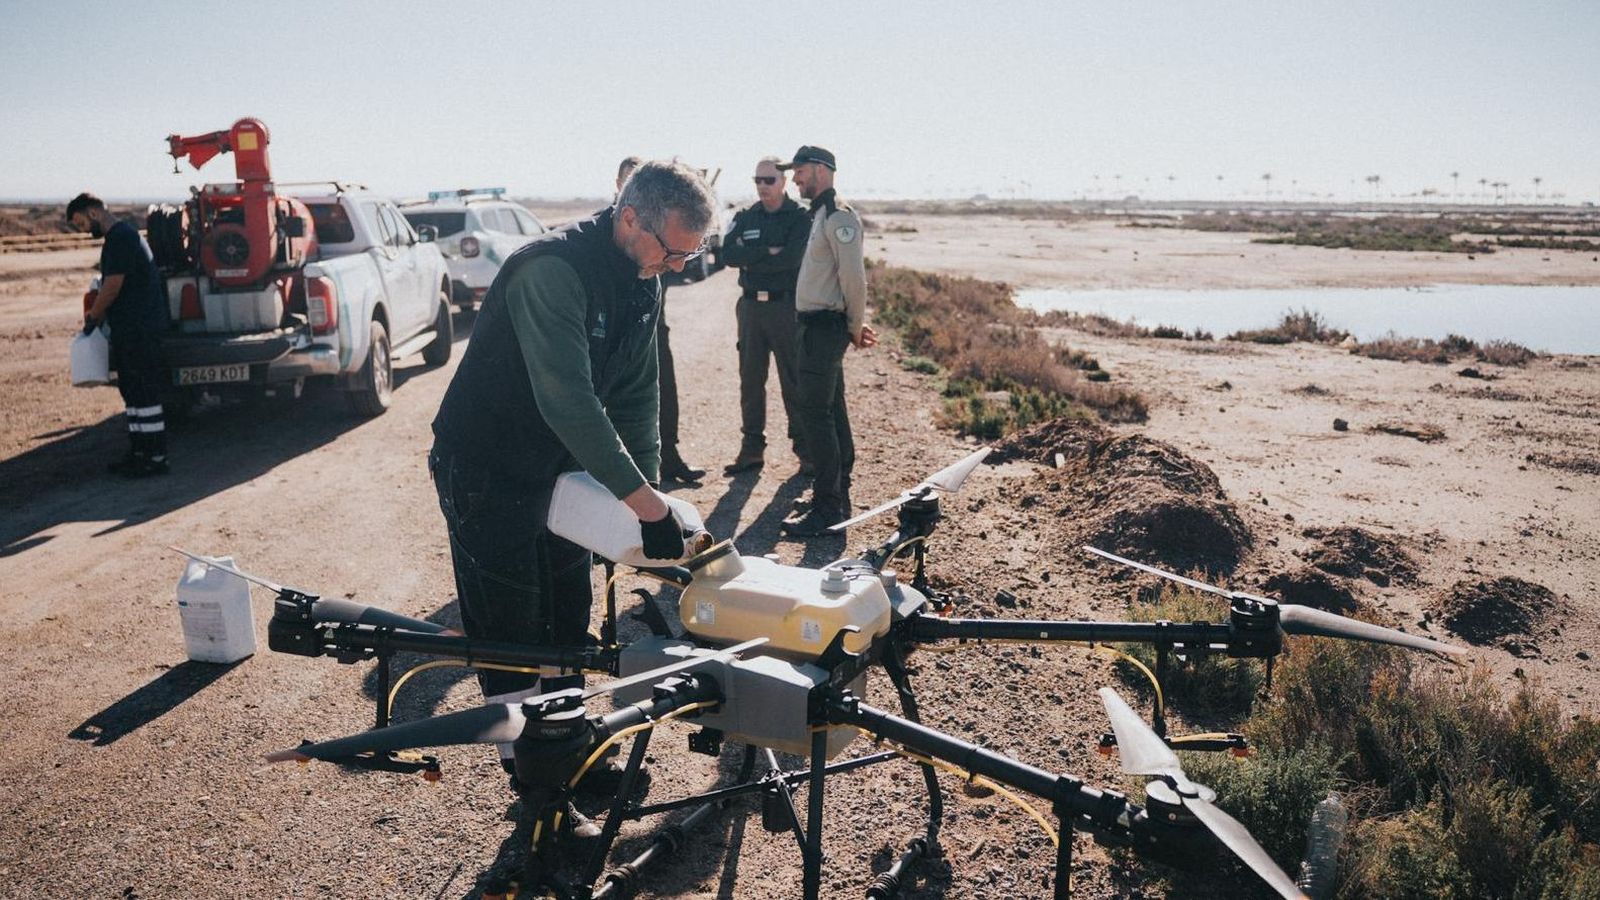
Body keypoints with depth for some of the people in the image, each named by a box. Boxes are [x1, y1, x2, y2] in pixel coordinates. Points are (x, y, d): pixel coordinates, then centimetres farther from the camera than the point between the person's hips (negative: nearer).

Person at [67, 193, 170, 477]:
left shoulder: (120, 238, -14)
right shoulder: (121, 235, 18)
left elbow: (112, 286, -17)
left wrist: (92, 317, -4)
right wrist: (97, 315, 14)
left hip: (139, 329, -10)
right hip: (130, 329, 10)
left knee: (144, 394, -7)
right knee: (132, 391, 14)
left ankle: (156, 458, -3)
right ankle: (139, 452, 20)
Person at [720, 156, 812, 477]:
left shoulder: (800, 217, -1)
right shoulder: (744, 217, 12)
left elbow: (792, 257, -17)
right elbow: (729, 253, -4)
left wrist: (750, 259, -9)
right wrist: (768, 252, -13)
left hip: (786, 306, -4)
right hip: (751, 305, 5)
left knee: (794, 380, -2)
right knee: (750, 380, 7)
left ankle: (805, 450, 5)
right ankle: (752, 449, 15)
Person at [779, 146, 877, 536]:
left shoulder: (838, 216, -14)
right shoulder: (821, 214, 18)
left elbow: (854, 277, -19)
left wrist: (855, 327, -10)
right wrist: (855, 324, 14)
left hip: (823, 328, -10)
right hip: (814, 326, 10)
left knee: (815, 414, -10)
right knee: (831, 412, 14)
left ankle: (828, 508, -6)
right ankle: (837, 497, 23)